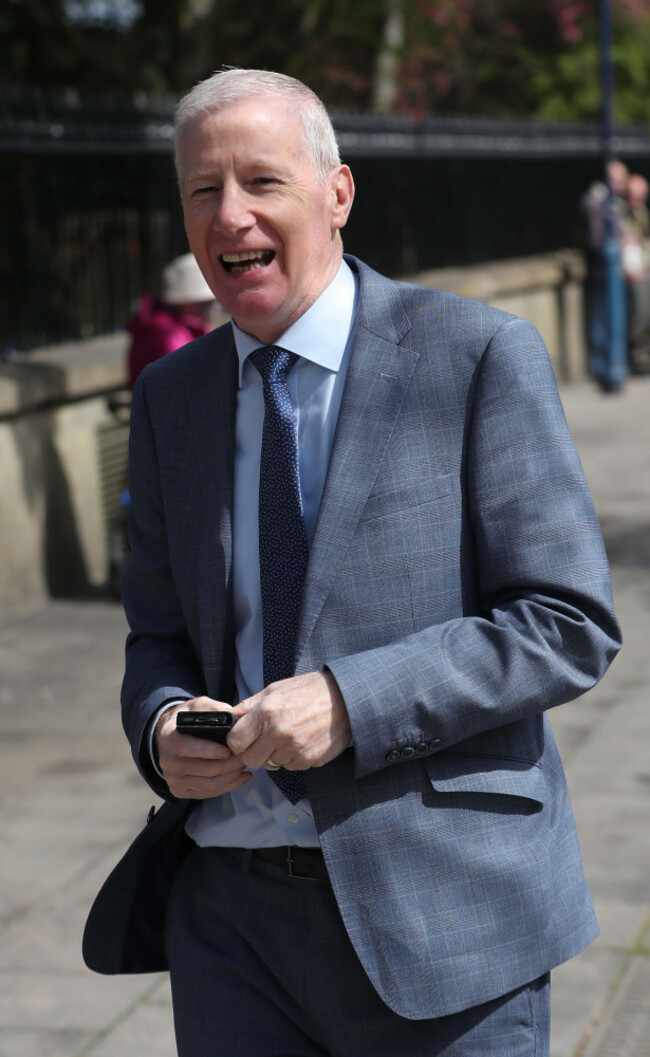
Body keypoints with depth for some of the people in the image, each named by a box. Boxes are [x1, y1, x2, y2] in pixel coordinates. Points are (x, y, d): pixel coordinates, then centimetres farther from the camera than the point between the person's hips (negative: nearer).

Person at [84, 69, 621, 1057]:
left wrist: (349, 701, -20)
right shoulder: (170, 398, 10)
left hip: (440, 912, -4)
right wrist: (164, 723, -6)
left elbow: (570, 624, -10)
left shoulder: (481, 356, -6)